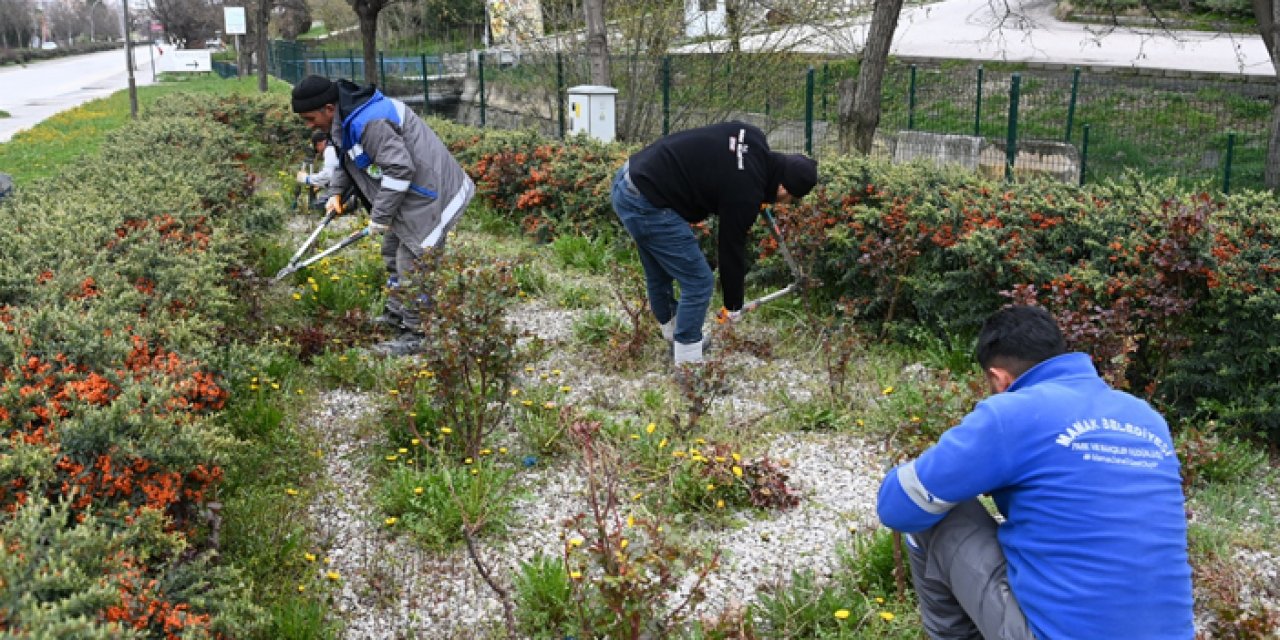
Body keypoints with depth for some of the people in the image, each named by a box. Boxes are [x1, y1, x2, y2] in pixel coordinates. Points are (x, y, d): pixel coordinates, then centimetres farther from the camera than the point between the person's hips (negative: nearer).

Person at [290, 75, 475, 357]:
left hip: (429, 195, -11)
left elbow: (399, 169, -30)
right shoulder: (348, 117, 6)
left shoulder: (370, 123, -28)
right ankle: (395, 314, 39)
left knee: (412, 265, -6)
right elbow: (346, 158, 23)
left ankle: (415, 335, 4)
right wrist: (335, 191, 10)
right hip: (406, 194, 11)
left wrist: (380, 216, -23)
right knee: (392, 254, 23)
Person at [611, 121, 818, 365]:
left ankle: (674, 338, 43)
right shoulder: (745, 191, -14)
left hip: (627, 181, 10)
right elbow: (732, 249, -3)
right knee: (698, 282, 0)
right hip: (647, 204, -10)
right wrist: (734, 305, 11)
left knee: (659, 276, 25)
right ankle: (687, 365, 8)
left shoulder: (753, 139, 5)